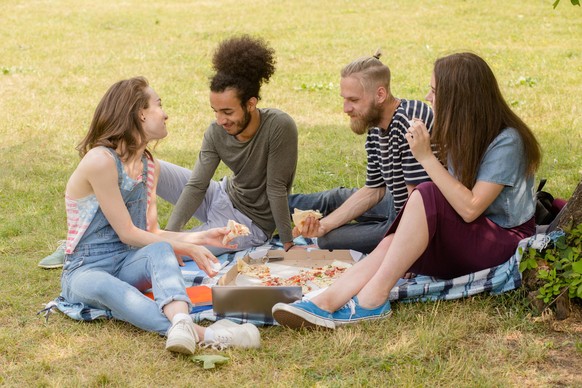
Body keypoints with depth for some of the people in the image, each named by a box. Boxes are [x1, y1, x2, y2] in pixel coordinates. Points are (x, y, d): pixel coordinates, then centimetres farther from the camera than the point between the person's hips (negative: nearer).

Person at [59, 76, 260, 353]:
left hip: (128, 264, 6)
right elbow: (128, 234, -14)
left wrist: (200, 238, 2)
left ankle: (181, 323, -59)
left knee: (160, 250, -29)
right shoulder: (100, 160, -15)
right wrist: (187, 249, -9)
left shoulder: (150, 166, 12)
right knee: (106, 288, -41)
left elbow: (151, 233, 12)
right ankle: (204, 335, -64)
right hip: (85, 271, -6)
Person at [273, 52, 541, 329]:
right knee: (392, 244, -20)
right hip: (465, 243, 7)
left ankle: (373, 298, -31)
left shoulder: (507, 142, -16)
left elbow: (470, 208, -25)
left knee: (426, 196, -29)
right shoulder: (464, 135, 10)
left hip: (507, 241, -7)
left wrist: (426, 158, -25)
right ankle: (325, 302, -35)